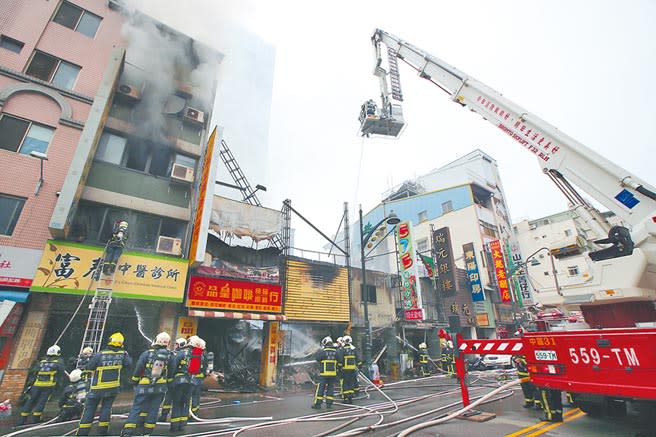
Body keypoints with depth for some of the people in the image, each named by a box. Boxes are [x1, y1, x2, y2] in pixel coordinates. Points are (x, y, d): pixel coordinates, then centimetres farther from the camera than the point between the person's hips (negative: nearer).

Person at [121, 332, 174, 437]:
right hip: (160, 387, 2)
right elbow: (170, 373, 5)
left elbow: (137, 370, -5)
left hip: (144, 387, -1)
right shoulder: (170, 356, -3)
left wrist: (134, 382, 10)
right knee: (153, 410, 12)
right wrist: (168, 384, 19)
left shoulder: (147, 353, -9)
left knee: (136, 409, 6)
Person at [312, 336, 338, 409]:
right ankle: (329, 403, 16)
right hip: (333, 373, 4)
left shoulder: (322, 351, -12)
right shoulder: (335, 352, 0)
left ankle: (317, 404, 8)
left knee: (321, 388, 4)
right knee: (330, 388, 13)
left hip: (324, 373, -3)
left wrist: (319, 351, 10)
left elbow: (318, 359, -1)